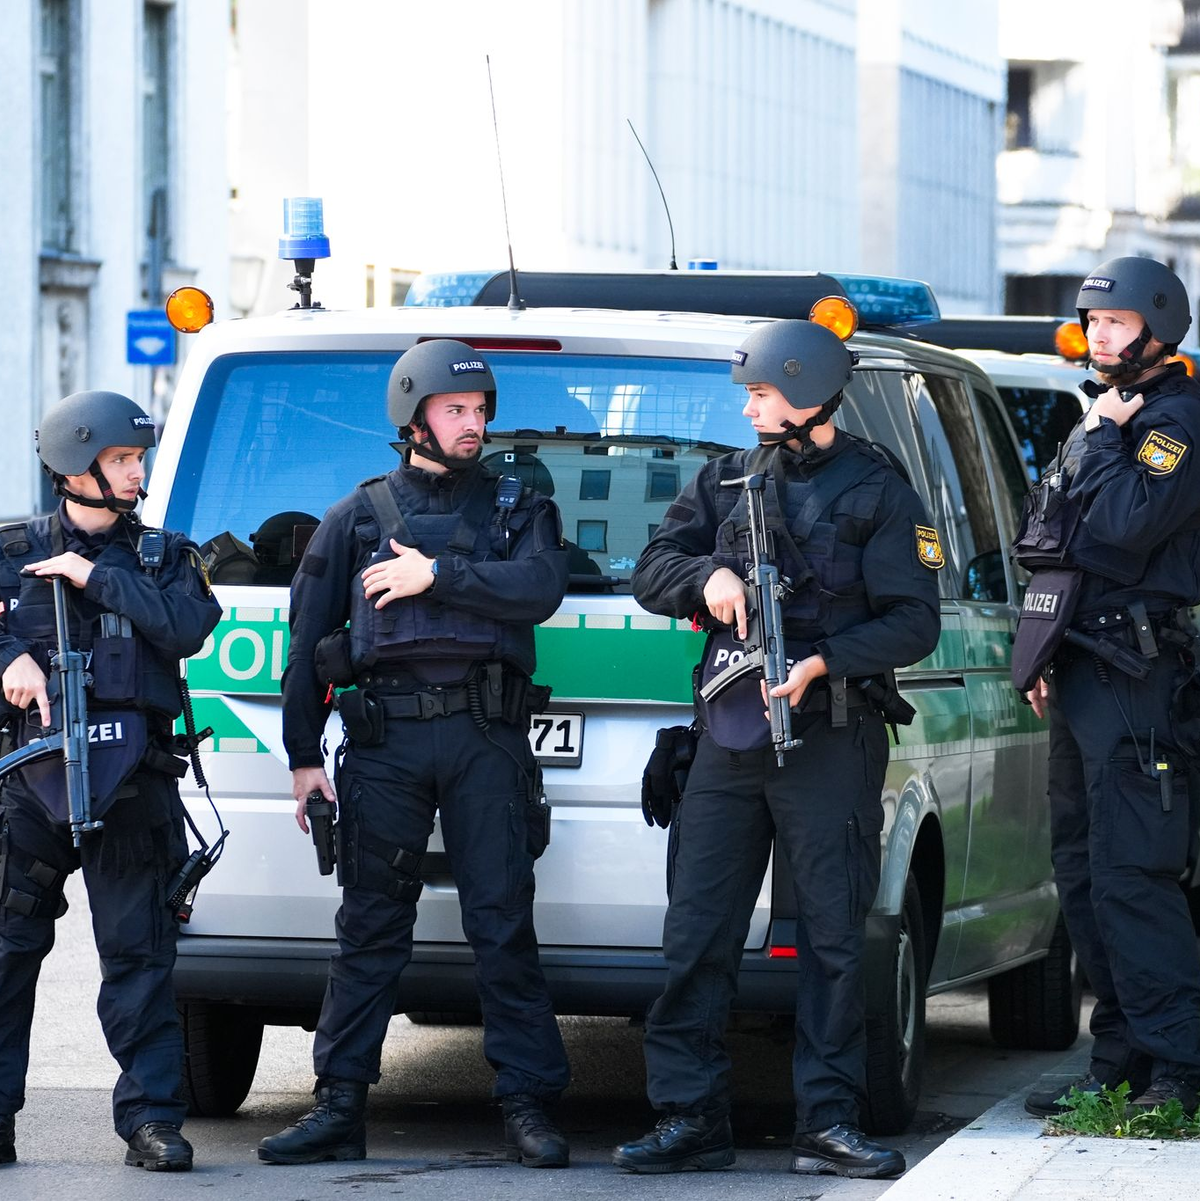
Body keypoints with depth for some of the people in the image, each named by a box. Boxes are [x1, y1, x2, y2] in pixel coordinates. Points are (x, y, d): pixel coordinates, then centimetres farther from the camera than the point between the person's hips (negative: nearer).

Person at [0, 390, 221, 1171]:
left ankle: (152, 1116, -2)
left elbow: (188, 629, -3)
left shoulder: (164, 556, 14)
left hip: (131, 776, 0)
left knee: (138, 949, -3)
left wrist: (97, 578, -5)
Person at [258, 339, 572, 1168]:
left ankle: (528, 1107, -2)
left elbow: (540, 588, -7)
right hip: (385, 738, 1)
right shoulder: (359, 516, 15)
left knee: (503, 924, -4)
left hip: (487, 736, -1)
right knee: (371, 927, 3)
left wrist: (436, 575, -9)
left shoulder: (519, 508, 14)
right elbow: (309, 637, 13)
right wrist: (304, 755, 7)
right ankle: (342, 1107, 6)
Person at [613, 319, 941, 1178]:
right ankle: (691, 1121, 6)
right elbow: (653, 571, 12)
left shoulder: (876, 492, 0)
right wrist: (709, 577, -9)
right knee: (697, 936, 1)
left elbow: (914, 622, -6)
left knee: (833, 937, -2)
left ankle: (828, 1123, 3)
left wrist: (822, 662, -19)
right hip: (729, 737, 4)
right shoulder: (727, 480, 15)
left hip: (829, 740, -4)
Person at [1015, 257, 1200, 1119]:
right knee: (1083, 875, 10)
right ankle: (1122, 1060, 15)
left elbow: (1128, 524, -24)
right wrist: (1044, 658, 23)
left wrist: (1107, 437, -11)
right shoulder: (1102, 417, 20)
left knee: (1130, 876, -14)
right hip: (1080, 674, 10)